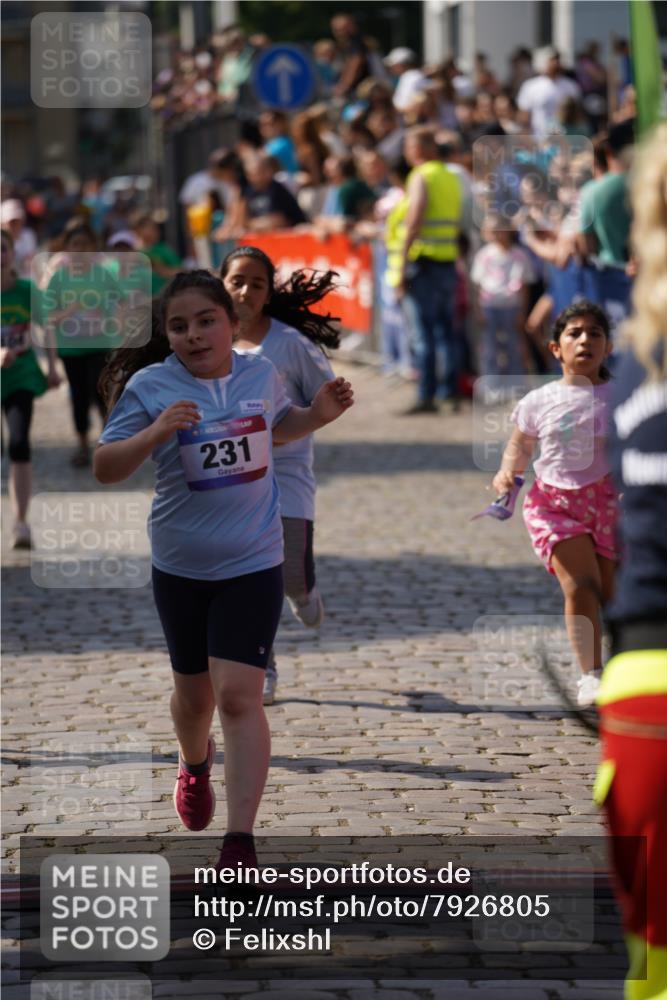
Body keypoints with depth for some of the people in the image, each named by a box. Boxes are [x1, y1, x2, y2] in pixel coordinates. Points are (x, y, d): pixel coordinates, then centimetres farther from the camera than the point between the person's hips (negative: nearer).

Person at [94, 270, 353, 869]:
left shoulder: (261, 375, -2)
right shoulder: (149, 386, -11)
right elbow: (105, 469, -11)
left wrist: (319, 415, 0)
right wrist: (154, 434, -28)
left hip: (253, 565, -1)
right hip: (180, 567, 1)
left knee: (238, 695, -13)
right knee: (194, 690, 18)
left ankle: (241, 844, -12)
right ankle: (195, 764, 54)